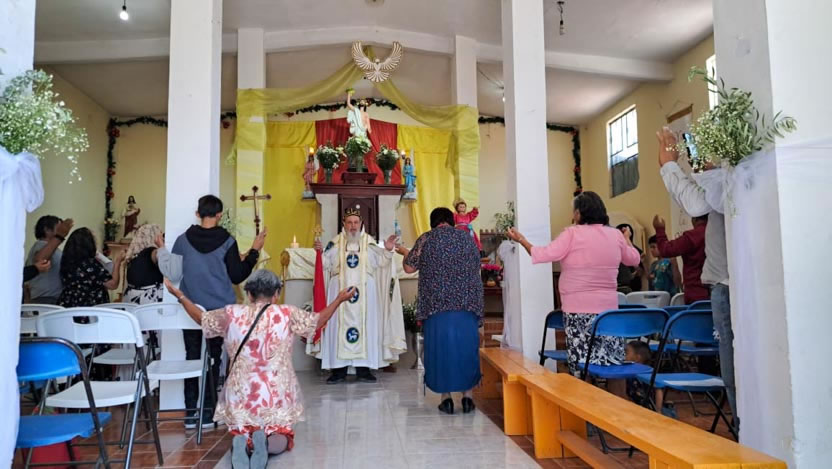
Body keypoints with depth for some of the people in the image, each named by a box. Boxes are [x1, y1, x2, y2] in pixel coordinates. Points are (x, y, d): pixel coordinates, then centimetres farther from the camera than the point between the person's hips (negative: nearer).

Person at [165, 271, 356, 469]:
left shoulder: (231, 314, 0)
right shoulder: (287, 313, -5)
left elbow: (202, 318, 16)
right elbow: (318, 320, 6)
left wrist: (179, 295, 29)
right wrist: (339, 299, 19)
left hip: (240, 394, 2)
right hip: (277, 394, -1)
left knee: (242, 435, 20)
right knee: (283, 438, 14)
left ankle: (241, 443, -17)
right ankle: (266, 441, -21)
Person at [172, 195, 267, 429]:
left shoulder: (183, 240, -3)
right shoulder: (227, 241, -8)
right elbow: (237, 277, -5)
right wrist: (253, 252, 3)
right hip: (219, 309, -2)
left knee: (192, 356, 9)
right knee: (213, 358, 7)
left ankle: (191, 413, 11)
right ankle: (207, 412, 10)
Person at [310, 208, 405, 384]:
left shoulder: (370, 243, 8)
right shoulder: (335, 244, 8)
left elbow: (380, 263, 2)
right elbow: (325, 264, 2)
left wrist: (387, 250, -14)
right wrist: (319, 252, -15)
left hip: (365, 293, 0)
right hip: (340, 292, 0)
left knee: (365, 326, 0)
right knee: (339, 326, -2)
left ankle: (363, 369, 7)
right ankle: (339, 369, 4)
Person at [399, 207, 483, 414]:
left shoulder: (425, 239, 2)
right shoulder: (467, 238, 11)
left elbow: (409, 268, 3)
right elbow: (477, 269, 18)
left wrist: (405, 253, 22)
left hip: (436, 304, -2)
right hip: (467, 304, 2)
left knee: (441, 347, 6)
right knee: (466, 347, 8)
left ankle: (446, 396, 9)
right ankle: (467, 395, 10)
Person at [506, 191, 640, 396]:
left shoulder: (572, 234, -9)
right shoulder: (615, 235, 5)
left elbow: (544, 254, -12)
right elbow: (634, 259, 20)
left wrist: (521, 240, 2)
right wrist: (627, 239, 39)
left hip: (578, 310, -4)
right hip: (608, 309, 4)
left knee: (581, 368, 1)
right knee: (614, 364, 10)